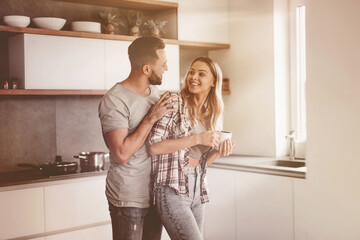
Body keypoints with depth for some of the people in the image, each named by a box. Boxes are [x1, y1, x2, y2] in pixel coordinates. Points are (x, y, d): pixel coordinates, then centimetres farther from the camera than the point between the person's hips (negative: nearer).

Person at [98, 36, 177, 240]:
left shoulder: (155, 91, 7)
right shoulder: (114, 101, -17)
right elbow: (122, 154, -25)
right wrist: (151, 118, -20)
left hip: (154, 193, 7)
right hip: (128, 198, -7)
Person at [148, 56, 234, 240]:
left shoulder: (211, 114, 14)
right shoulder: (174, 102, -6)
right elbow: (154, 146, -16)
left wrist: (218, 151, 0)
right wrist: (198, 138, -15)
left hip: (197, 190, 7)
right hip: (173, 190, -7)